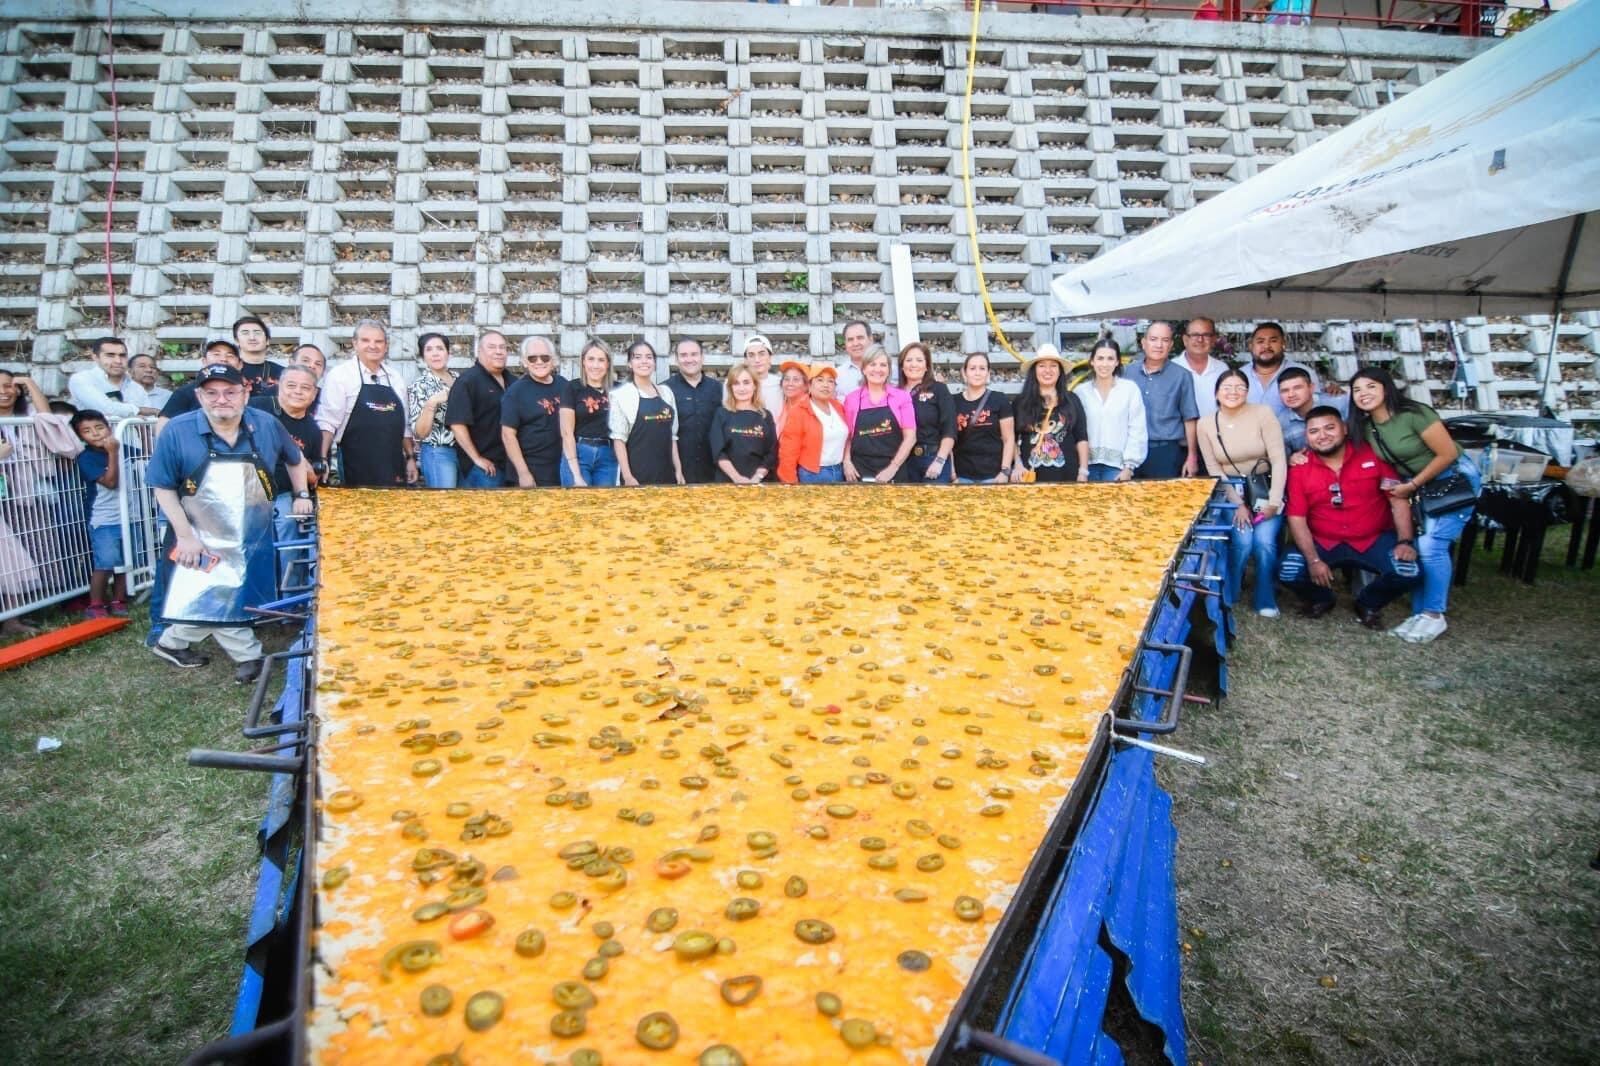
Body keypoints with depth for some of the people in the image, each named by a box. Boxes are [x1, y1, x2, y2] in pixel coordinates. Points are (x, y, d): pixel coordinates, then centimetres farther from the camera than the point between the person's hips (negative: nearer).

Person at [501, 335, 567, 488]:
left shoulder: (564, 385, 5)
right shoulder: (516, 390, -7)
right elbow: (508, 435, -11)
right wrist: (523, 473, -16)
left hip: (562, 468, 5)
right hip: (531, 471, -5)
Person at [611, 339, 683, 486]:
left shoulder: (666, 393, 11)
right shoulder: (621, 394, -4)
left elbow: (672, 436, 13)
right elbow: (619, 438, -8)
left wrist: (678, 470, 7)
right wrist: (627, 476, -15)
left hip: (666, 473, 5)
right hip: (637, 474, -5)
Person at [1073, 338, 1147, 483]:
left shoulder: (1130, 389, 1)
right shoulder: (1080, 391, 5)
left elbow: (1137, 430, 0)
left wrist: (1129, 466, -4)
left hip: (1117, 464, -1)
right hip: (1088, 464, 1)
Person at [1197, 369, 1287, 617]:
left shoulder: (1262, 414, -9)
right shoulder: (1206, 424, -3)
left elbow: (1279, 460, -10)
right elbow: (1214, 470, -2)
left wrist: (1274, 500, -16)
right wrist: (1237, 503, -9)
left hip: (1265, 490, -1)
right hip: (1231, 493, 1)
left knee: (1265, 541, -21)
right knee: (1242, 541, -21)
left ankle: (1265, 600, 1)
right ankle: (1226, 597, 2)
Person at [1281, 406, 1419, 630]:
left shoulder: (1372, 455, -3)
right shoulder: (1299, 468, -5)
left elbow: (1398, 501, -3)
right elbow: (1297, 519, -8)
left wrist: (1405, 541, -15)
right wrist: (1313, 560, -17)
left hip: (1374, 540, 0)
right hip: (1322, 543, 0)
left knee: (1406, 572, -24)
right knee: (1289, 572, -22)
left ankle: (1368, 604, 12)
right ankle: (1320, 599, 16)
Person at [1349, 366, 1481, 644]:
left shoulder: (1413, 414, -22)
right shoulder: (1366, 427, -3)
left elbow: (1448, 454, -19)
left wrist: (1412, 485, -15)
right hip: (1418, 487, 6)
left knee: (1430, 545, -16)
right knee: (1417, 547, -2)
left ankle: (1435, 616, -6)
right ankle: (1421, 613, 6)